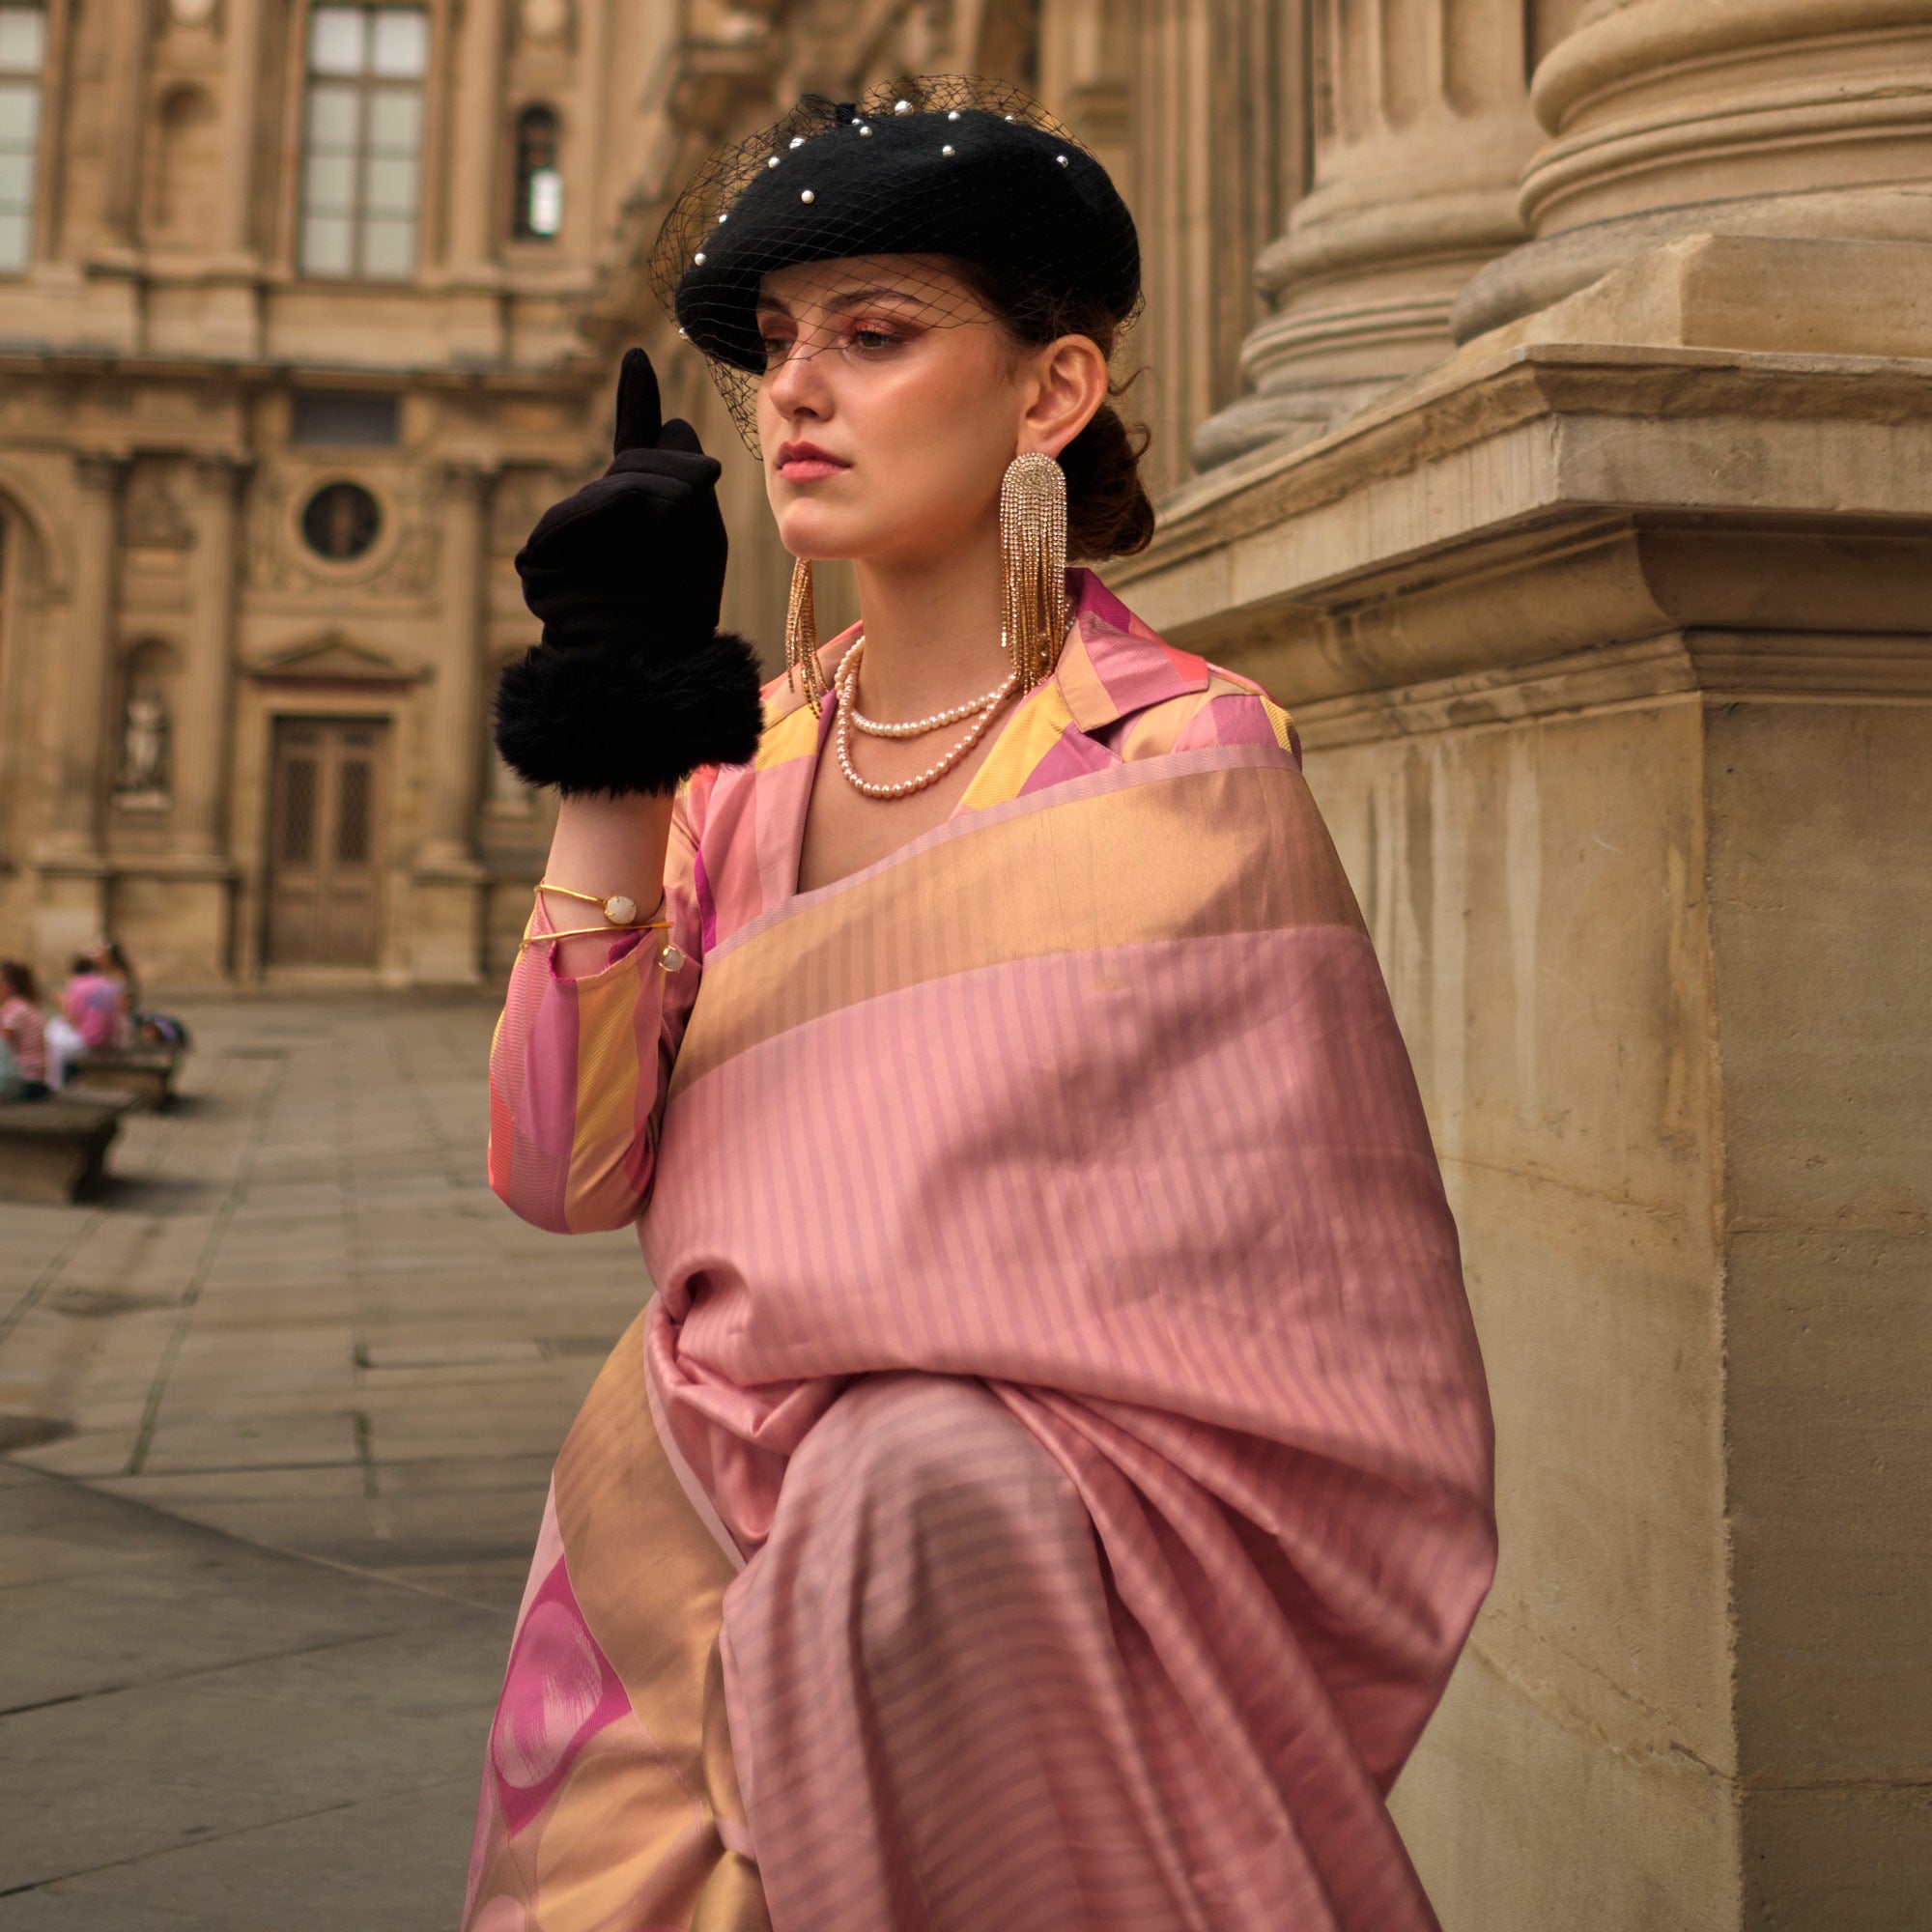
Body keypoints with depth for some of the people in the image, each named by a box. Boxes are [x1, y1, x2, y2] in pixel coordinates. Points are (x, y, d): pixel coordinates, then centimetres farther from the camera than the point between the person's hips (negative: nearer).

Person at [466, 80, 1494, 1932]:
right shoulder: (747, 755, 5)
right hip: (692, 1558, 4)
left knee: (921, 1481, -30)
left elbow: (1261, 1294, -8)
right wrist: (608, 789, -13)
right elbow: (564, 1177, -4)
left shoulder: (1179, 760, -10)